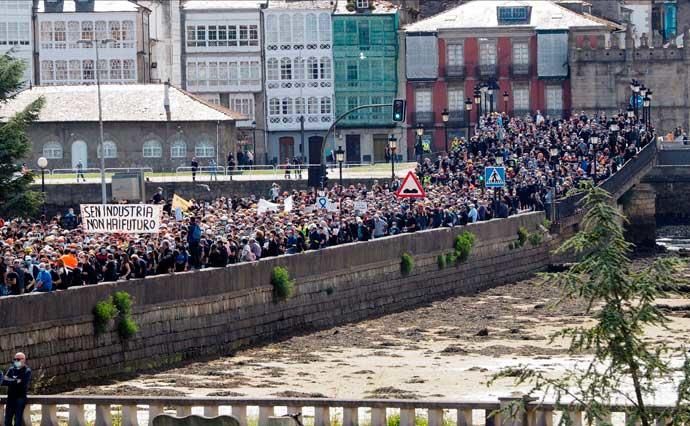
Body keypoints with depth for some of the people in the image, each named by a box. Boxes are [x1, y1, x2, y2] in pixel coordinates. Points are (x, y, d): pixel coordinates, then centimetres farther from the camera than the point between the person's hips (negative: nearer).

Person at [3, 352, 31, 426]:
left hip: (20, 398, -5)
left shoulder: (27, 371, -4)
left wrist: (10, 381, -16)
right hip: (11, 398, 5)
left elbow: (23, 384, -17)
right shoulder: (11, 370, 10)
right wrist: (16, 381, -17)